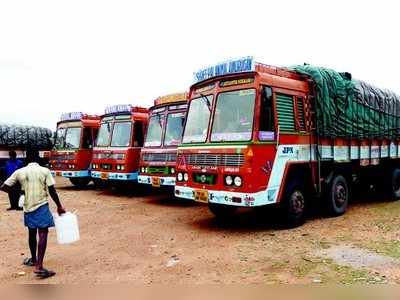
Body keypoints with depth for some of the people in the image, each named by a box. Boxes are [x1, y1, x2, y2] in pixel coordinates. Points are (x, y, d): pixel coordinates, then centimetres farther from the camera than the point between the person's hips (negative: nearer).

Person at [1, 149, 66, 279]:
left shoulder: (19, 172, 2)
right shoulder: (45, 171, -6)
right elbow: (52, 191, -7)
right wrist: (59, 206, 2)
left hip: (28, 207, 4)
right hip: (42, 206, -4)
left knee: (32, 234, 20)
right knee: (43, 234, -7)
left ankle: (33, 260, 37)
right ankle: (39, 267, -16)